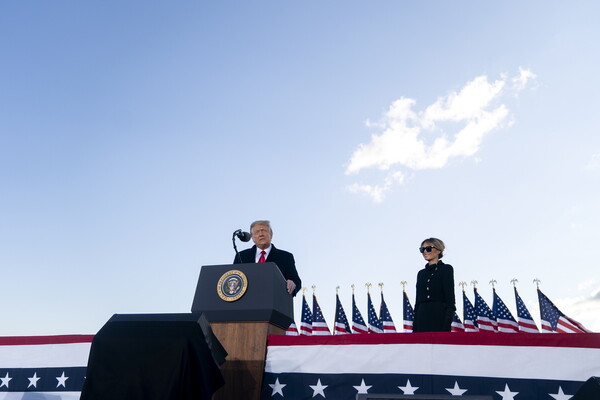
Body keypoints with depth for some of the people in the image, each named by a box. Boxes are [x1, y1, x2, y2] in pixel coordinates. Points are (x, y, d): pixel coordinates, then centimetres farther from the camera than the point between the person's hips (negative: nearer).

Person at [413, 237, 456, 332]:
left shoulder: (446, 269, 3)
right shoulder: (421, 273, 18)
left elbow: (450, 296, -5)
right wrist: (415, 325, 12)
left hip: (439, 314, -5)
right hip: (422, 317, 5)